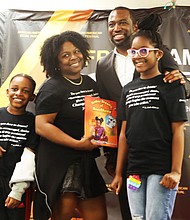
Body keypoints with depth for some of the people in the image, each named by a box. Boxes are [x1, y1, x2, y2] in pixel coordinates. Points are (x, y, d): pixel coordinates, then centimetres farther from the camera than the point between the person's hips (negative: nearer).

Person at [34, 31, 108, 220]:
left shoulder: (91, 83, 12)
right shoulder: (52, 88, -9)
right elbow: (41, 126, -17)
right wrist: (77, 144, -20)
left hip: (88, 162, 7)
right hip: (59, 163, -7)